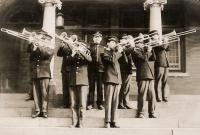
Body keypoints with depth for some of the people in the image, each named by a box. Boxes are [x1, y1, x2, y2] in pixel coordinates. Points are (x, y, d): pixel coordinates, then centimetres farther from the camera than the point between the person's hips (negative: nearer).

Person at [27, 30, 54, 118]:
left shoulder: (50, 48, 5)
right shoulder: (35, 47, 16)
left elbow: (46, 53, -16)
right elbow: (29, 50, -2)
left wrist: (39, 46, -19)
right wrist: (32, 43, -16)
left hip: (44, 73, -4)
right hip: (34, 73, 4)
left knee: (44, 92, -4)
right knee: (36, 92, 4)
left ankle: (44, 110, 1)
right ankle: (37, 110, 10)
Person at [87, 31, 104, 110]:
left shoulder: (103, 48, 12)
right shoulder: (90, 47, 8)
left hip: (100, 69, 1)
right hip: (92, 69, -1)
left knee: (100, 87, 4)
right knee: (91, 87, 2)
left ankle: (100, 104, 11)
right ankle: (90, 103, 7)